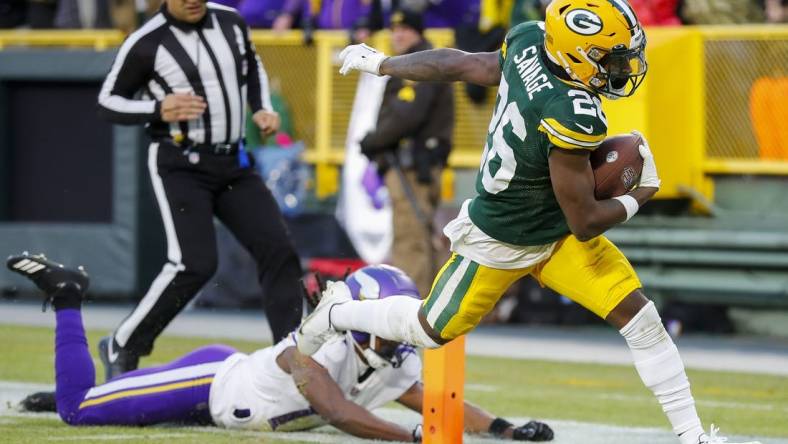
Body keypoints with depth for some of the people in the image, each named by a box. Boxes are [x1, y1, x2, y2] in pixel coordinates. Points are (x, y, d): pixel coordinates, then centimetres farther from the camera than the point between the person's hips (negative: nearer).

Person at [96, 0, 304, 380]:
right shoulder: (146, 44, -13)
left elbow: (252, 67, 24)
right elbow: (108, 101, -5)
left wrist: (261, 109, 6)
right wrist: (158, 110, -22)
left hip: (233, 164, 6)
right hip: (180, 164, -6)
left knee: (277, 251, -4)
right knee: (194, 264, -17)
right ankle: (122, 348, 0)